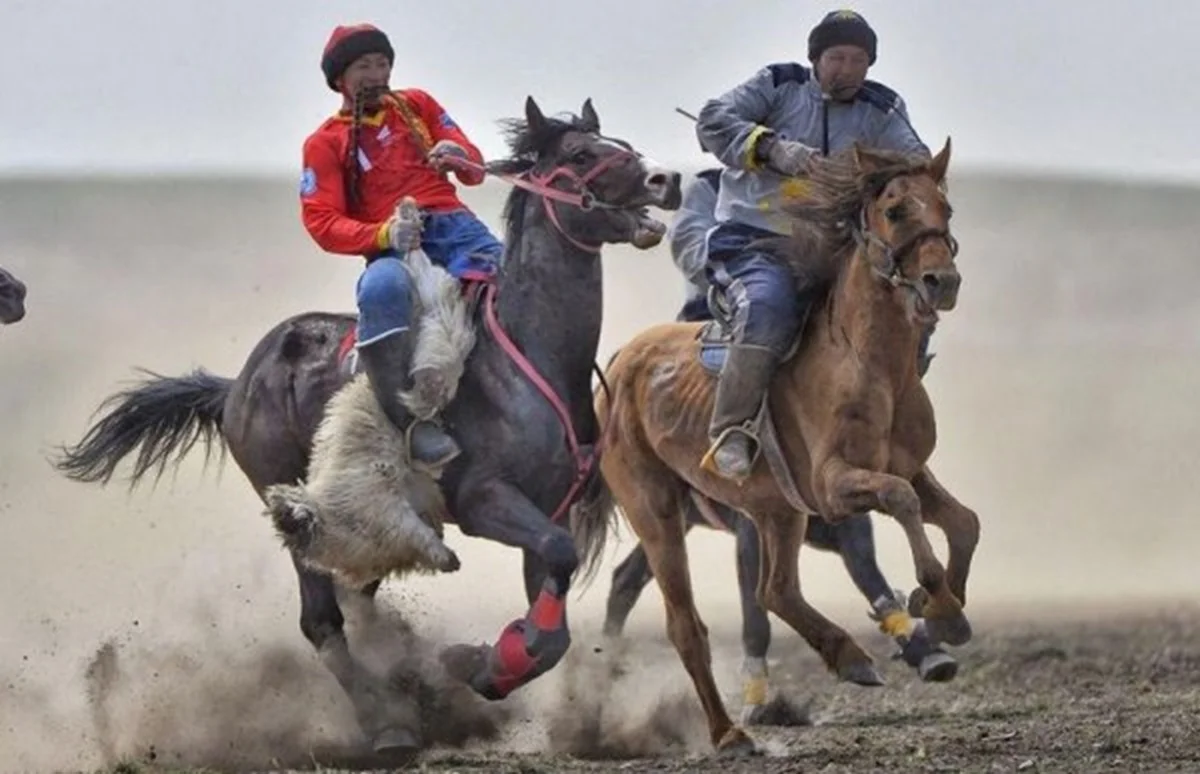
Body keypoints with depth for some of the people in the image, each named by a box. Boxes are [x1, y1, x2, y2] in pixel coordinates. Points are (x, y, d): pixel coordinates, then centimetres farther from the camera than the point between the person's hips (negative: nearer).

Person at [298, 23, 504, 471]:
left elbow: (474, 170, 19)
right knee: (382, 288, -40)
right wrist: (383, 234, -18)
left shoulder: (417, 106, 22)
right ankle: (411, 421, -40)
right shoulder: (325, 144, 12)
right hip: (392, 247, -3)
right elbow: (322, 222, 1)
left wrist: (463, 159, -8)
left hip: (452, 224, 3)